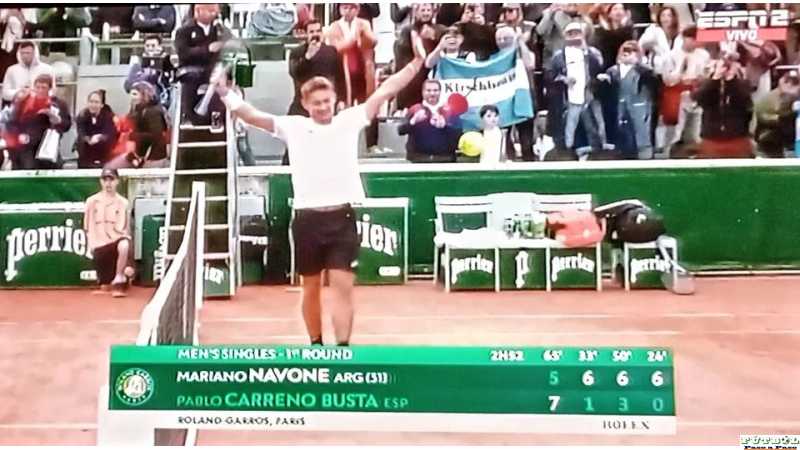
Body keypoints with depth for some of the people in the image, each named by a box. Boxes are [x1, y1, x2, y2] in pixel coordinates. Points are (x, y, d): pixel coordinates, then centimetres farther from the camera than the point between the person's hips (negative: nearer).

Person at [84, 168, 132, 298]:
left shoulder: (123, 202, 5)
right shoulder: (92, 201, 7)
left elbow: (126, 229, 5)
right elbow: (88, 227, 13)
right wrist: (92, 243, 0)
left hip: (117, 239, -1)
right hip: (100, 245, 1)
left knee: (124, 245, -39)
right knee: (104, 286, -2)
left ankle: (119, 281, -22)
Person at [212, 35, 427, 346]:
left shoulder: (350, 121, 3)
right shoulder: (293, 127, 2)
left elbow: (384, 91, -1)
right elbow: (253, 116, -5)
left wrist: (418, 61, -6)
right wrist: (225, 93, -19)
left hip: (342, 218, -1)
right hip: (308, 219, 1)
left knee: (343, 286, -4)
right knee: (311, 288, 14)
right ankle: (316, 345, 32)